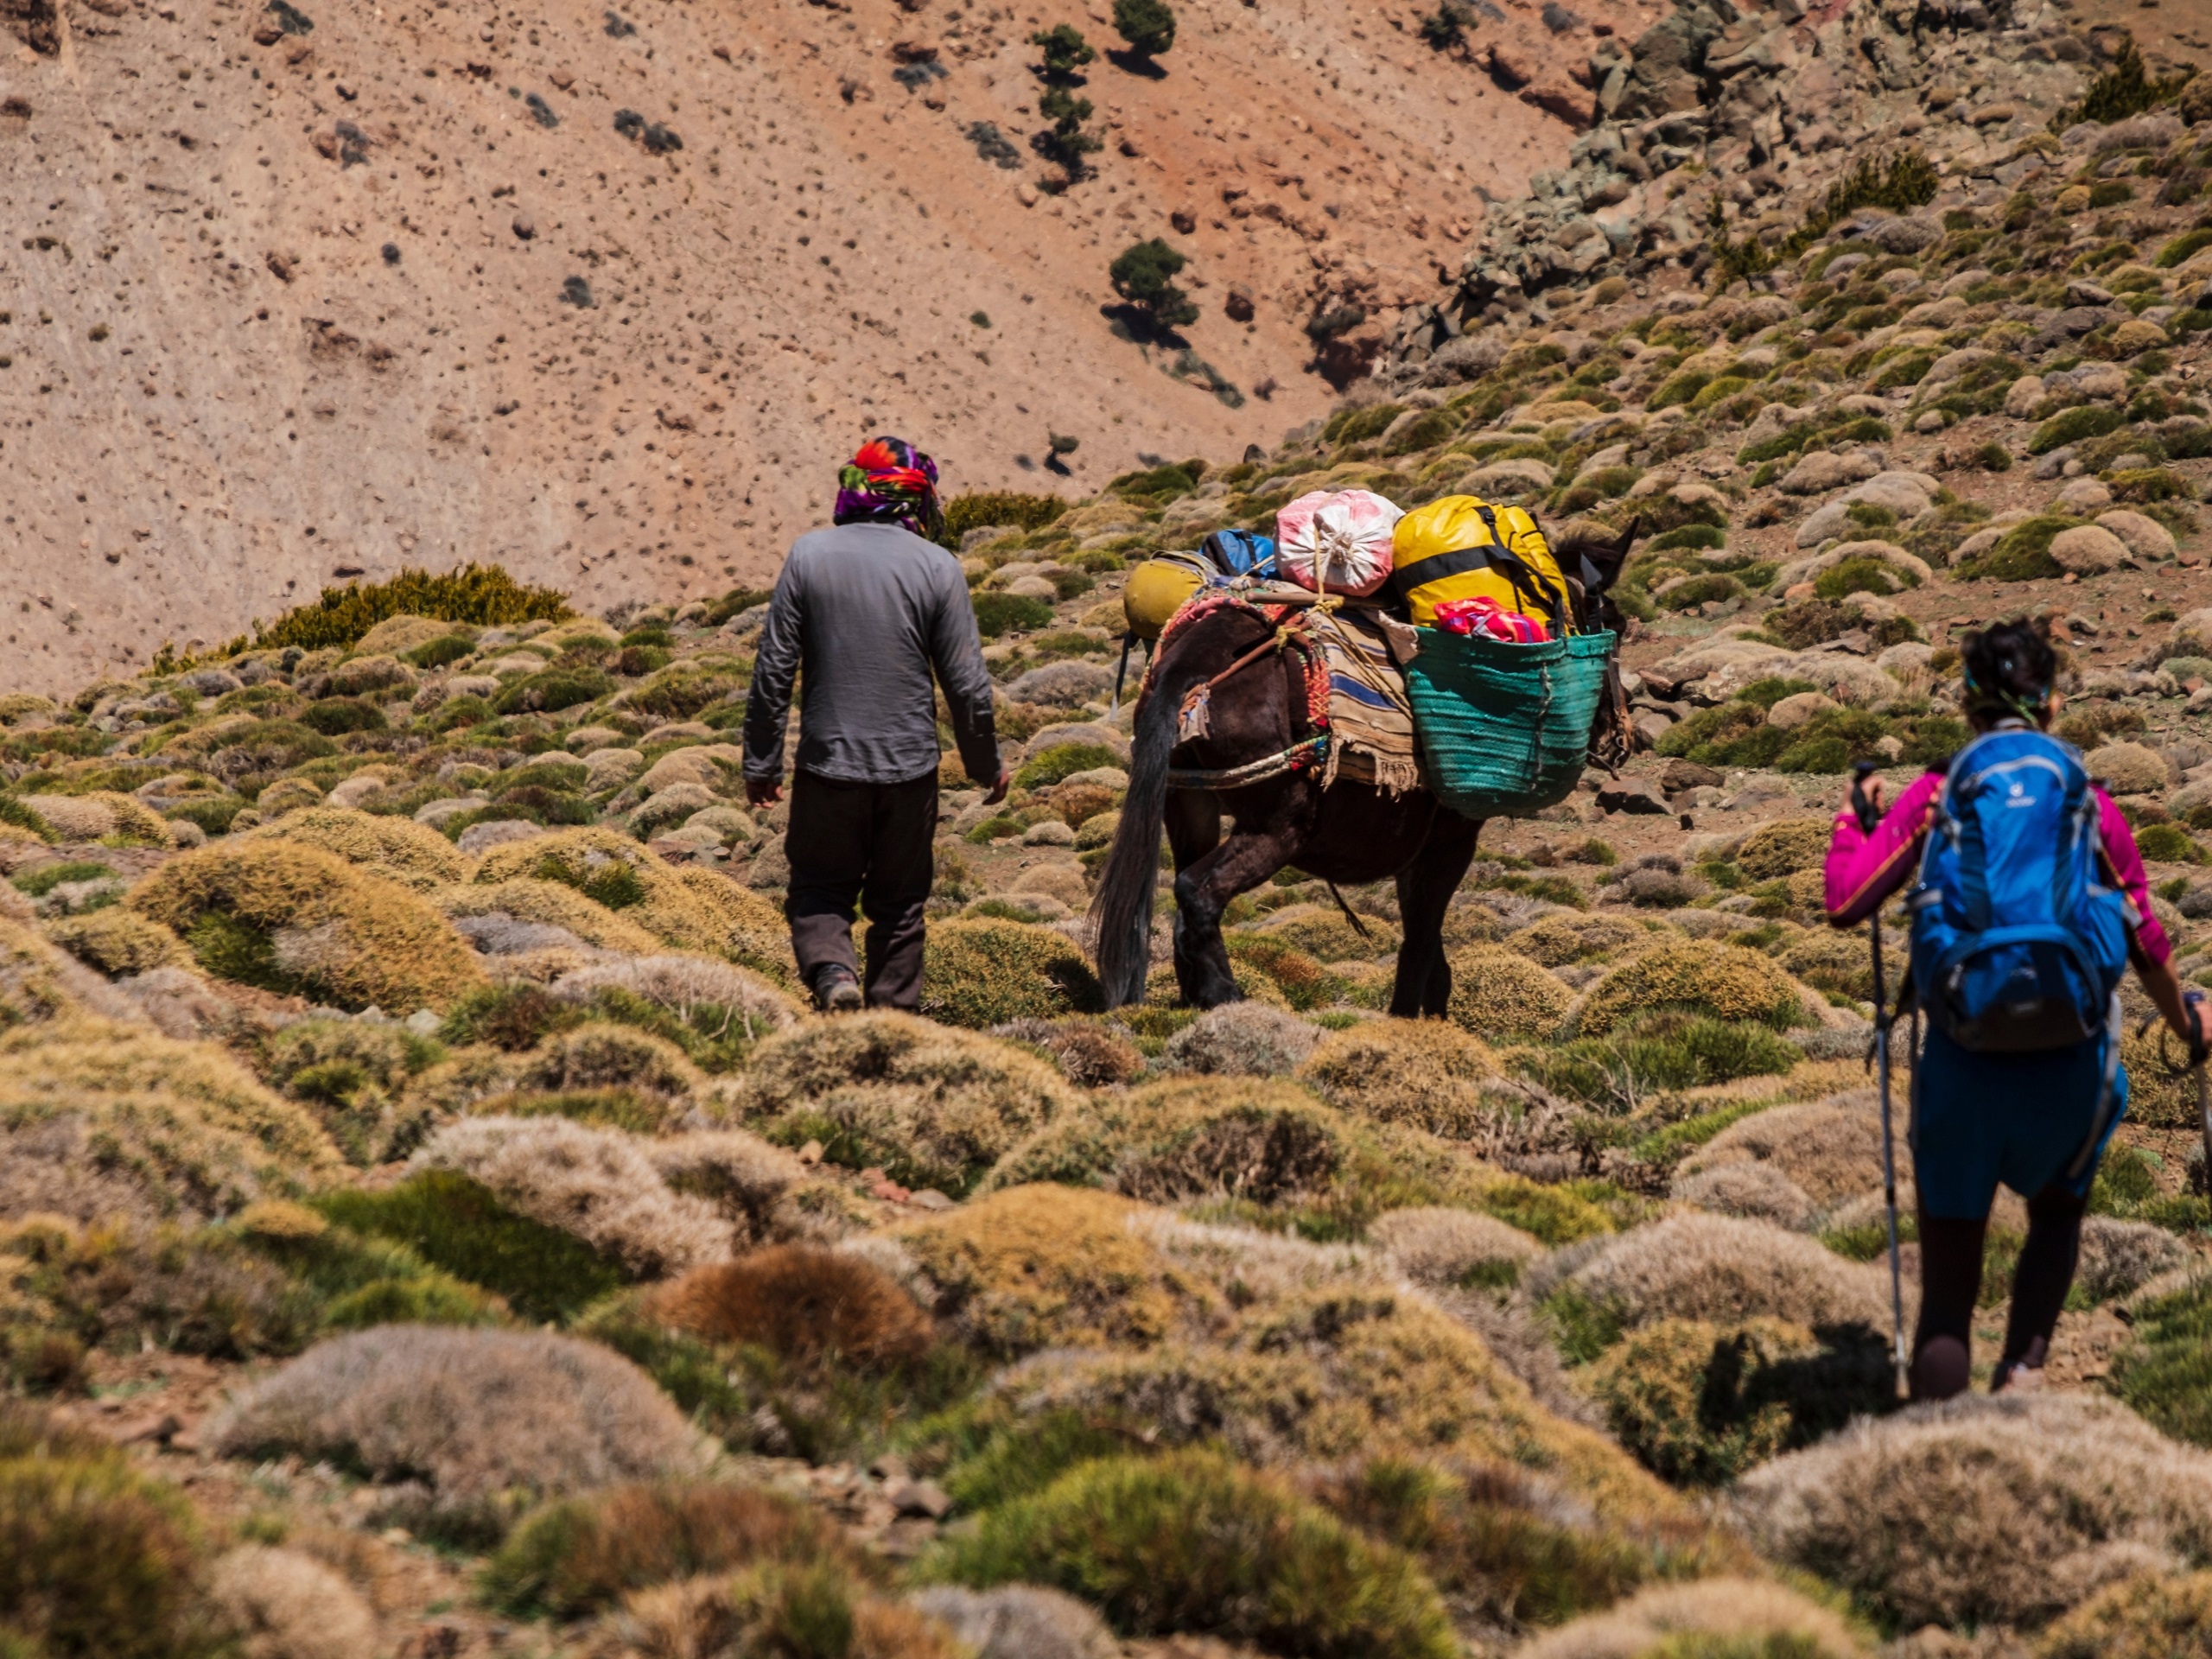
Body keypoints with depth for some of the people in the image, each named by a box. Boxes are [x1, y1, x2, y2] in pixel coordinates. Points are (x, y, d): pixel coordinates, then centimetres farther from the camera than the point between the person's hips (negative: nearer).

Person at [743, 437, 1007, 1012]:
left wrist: (760, 763, 5)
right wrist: (986, 764, 12)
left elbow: (774, 669, -3)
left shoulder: (809, 555, -4)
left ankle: (831, 970, -14)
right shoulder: (937, 567, -5)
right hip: (910, 768, 0)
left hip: (828, 764, 0)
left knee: (820, 888, 11)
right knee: (899, 902, 13)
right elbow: (967, 684, -2)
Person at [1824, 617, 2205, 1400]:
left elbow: (1845, 902, -1)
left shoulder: (1938, 795, 4)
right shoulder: (2089, 801, 6)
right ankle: (2023, 1371, 6)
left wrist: (1851, 821, 18)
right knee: (2057, 1213, 28)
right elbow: (2147, 943, 9)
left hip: (1964, 1063, -1)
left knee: (1947, 1283, 9)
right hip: (2071, 1062, 1)